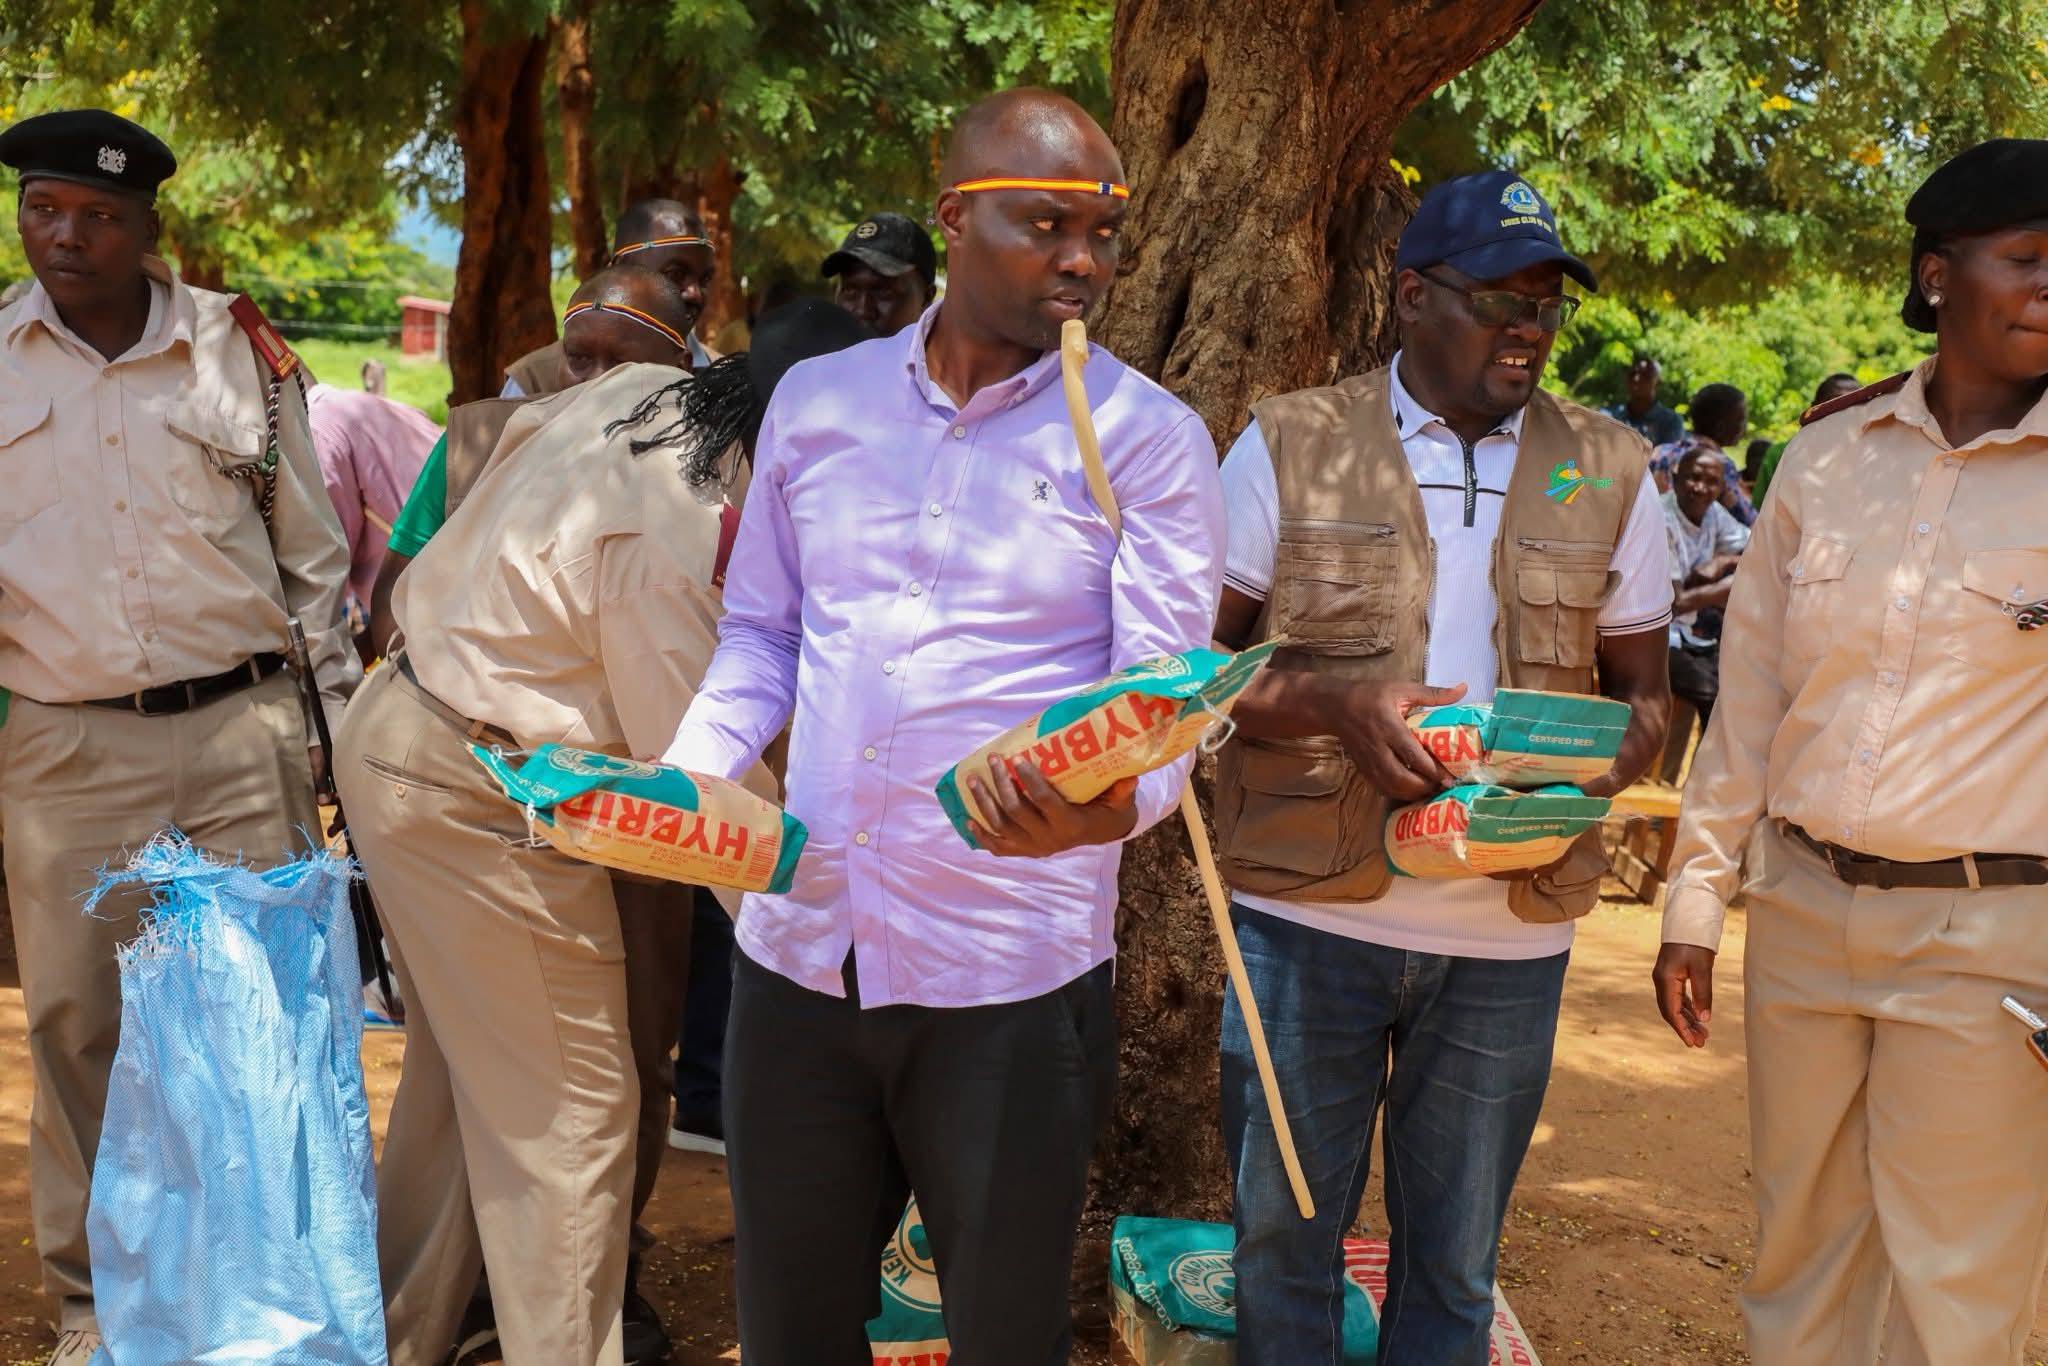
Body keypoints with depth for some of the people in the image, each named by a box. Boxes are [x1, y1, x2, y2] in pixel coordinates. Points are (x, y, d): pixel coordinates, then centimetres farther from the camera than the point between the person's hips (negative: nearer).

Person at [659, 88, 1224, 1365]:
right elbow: (759, 636, 13)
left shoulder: (1147, 438, -5)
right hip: (799, 944, 3)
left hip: (1013, 971, -3)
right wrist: (680, 778, -5)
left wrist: (1107, 806, -33)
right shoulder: (816, 402, 5)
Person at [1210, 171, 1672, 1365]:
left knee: (1455, 1266, 15)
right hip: (1308, 910, -2)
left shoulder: (1610, 473, 6)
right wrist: (1338, 705, -20)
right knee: (1284, 1240, 11)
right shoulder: (1290, 447, -1)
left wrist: (1624, 746, -13)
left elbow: (1646, 688, 11)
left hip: (1511, 936, 2)